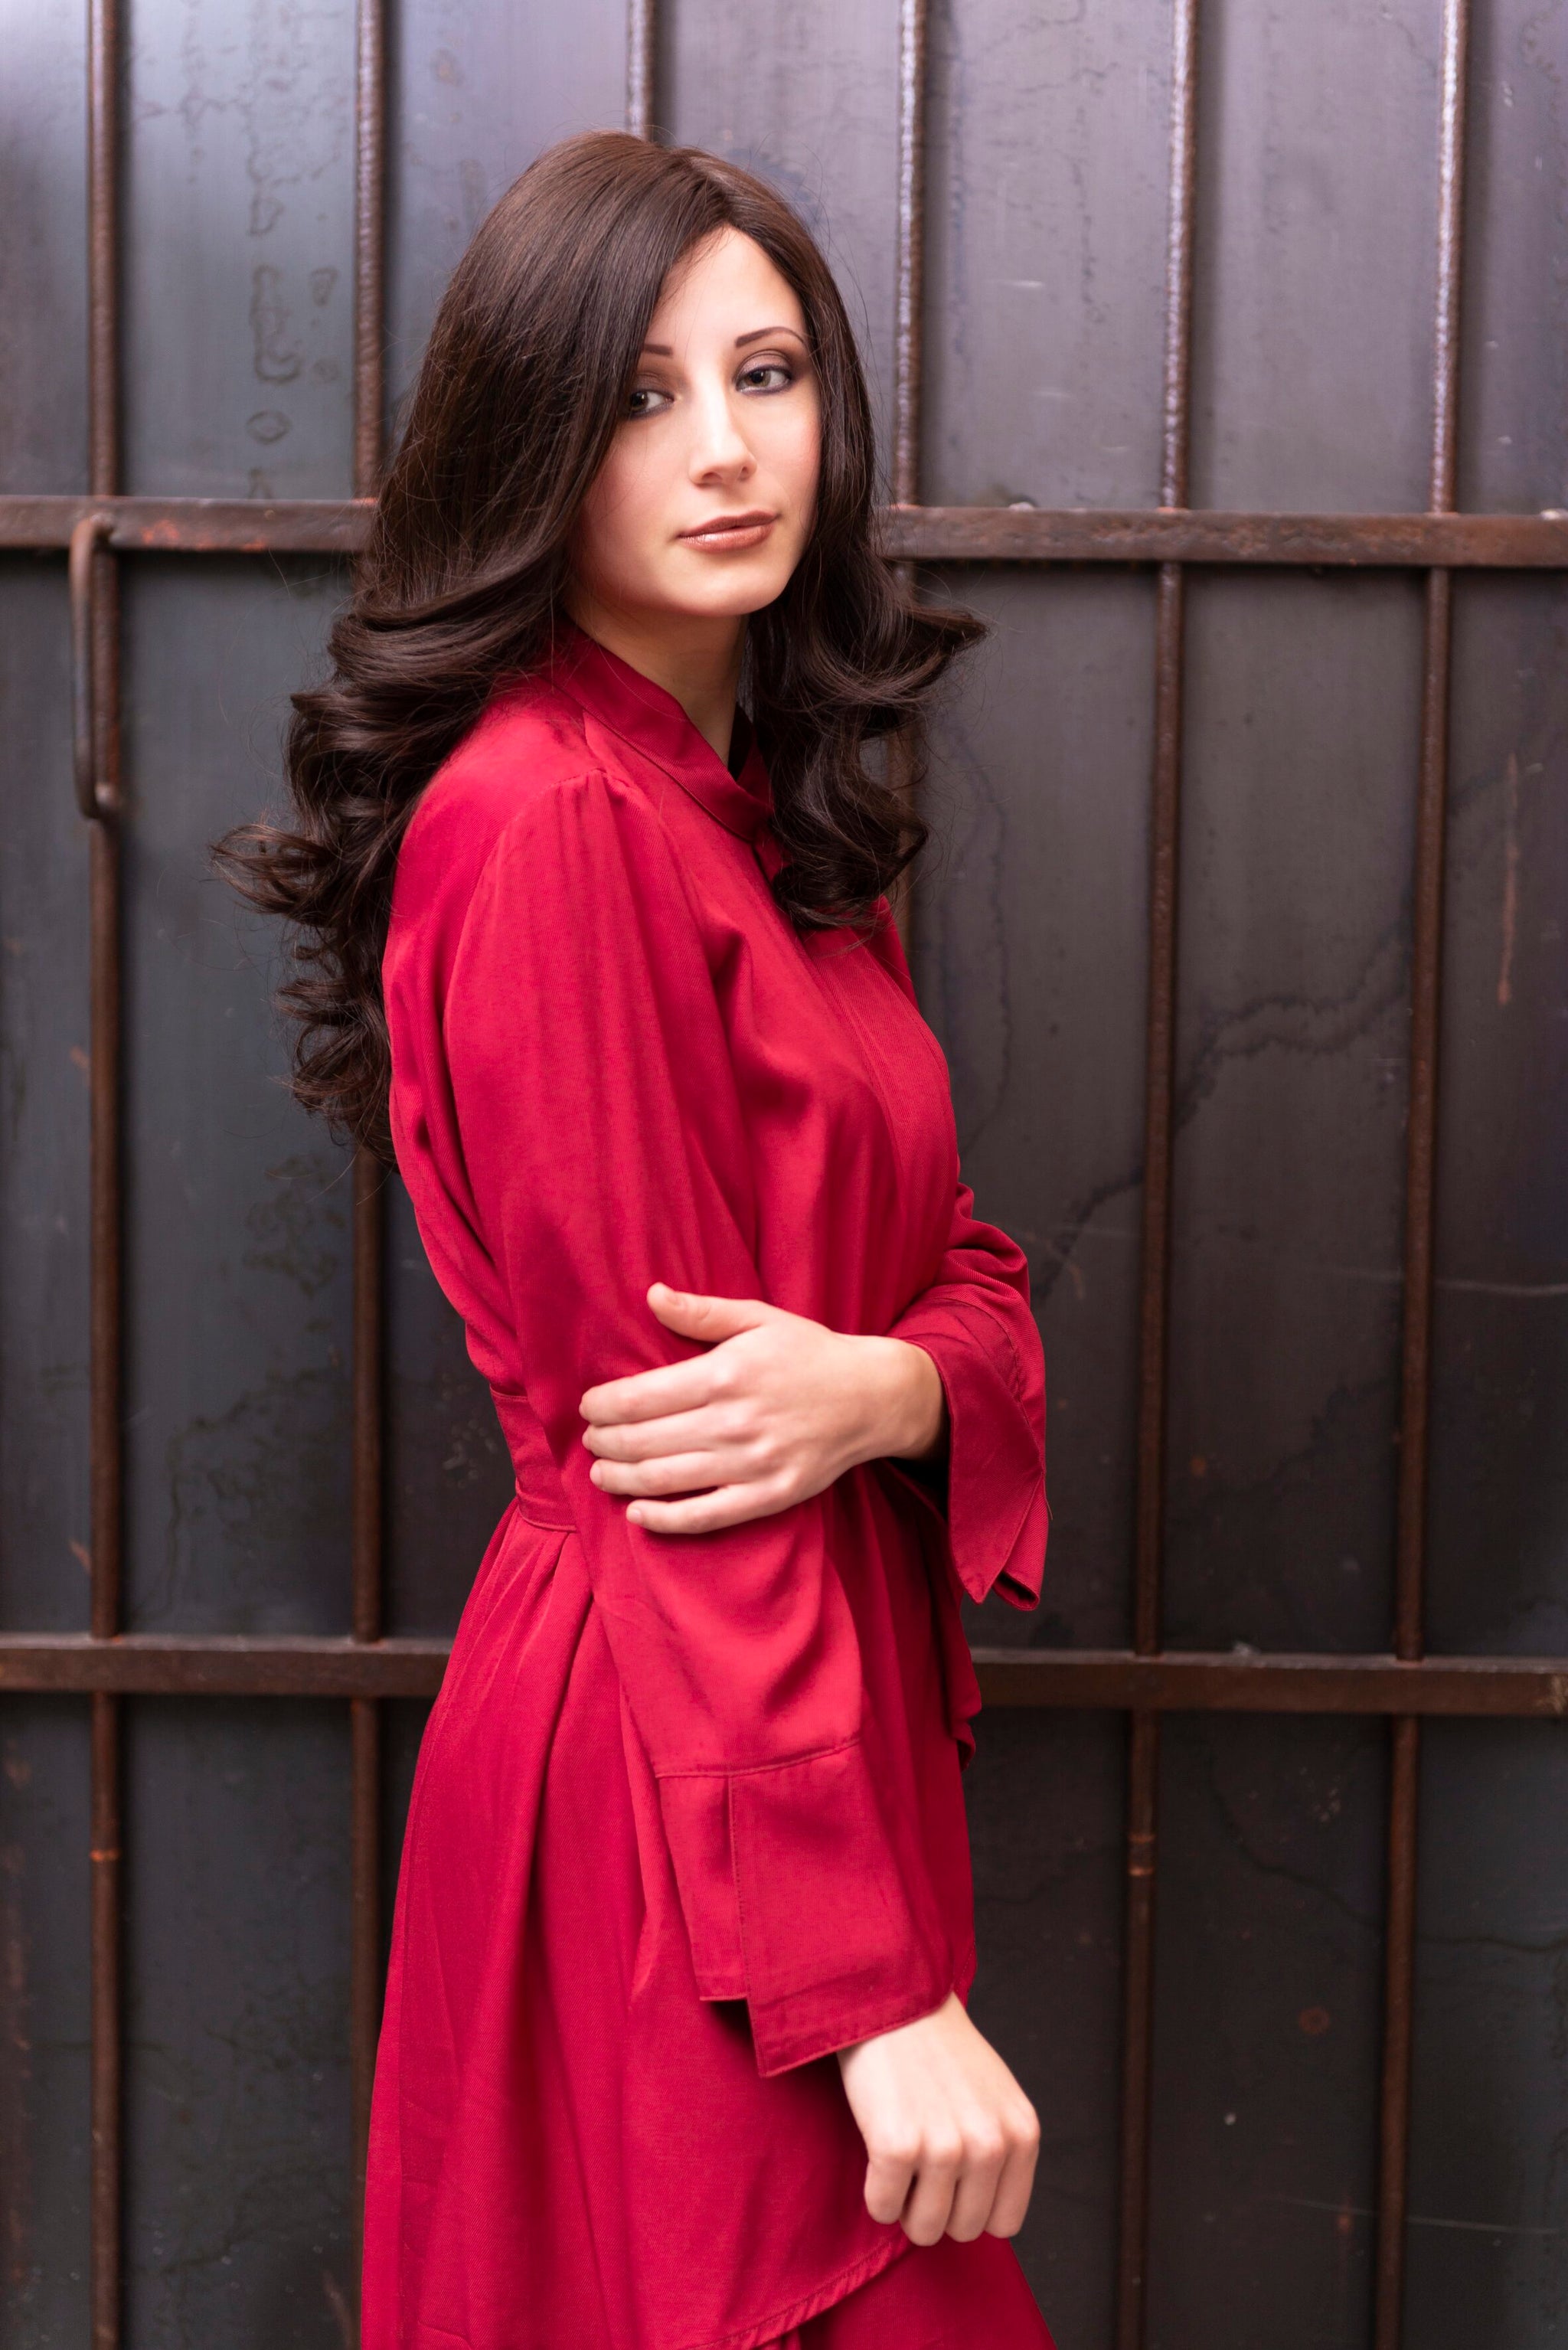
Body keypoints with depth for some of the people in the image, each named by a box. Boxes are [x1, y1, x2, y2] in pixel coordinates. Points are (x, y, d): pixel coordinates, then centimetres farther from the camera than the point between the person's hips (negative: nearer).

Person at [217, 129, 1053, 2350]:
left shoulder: (773, 810, 10)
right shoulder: (549, 817, -19)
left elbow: (961, 1254, 7)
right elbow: (669, 1457, -21)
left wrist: (884, 1385, -18)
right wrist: (873, 1986, -20)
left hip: (825, 1708, 9)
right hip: (673, 1779, -9)